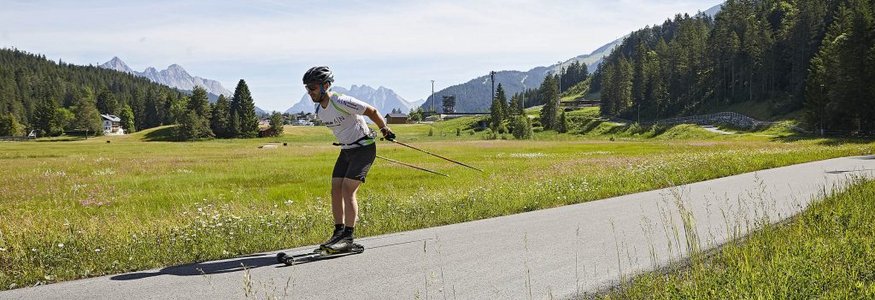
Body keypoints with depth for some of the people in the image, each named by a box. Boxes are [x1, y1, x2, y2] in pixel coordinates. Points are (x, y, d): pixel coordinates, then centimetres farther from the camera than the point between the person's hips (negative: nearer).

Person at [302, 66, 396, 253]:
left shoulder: (341, 102, -23)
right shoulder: (319, 111, 3)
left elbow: (372, 111, -15)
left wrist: (385, 130, -7)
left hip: (364, 148, -8)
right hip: (346, 151, 8)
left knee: (347, 190, -16)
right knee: (335, 190, -1)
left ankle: (348, 238, -14)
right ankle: (338, 233, 7)